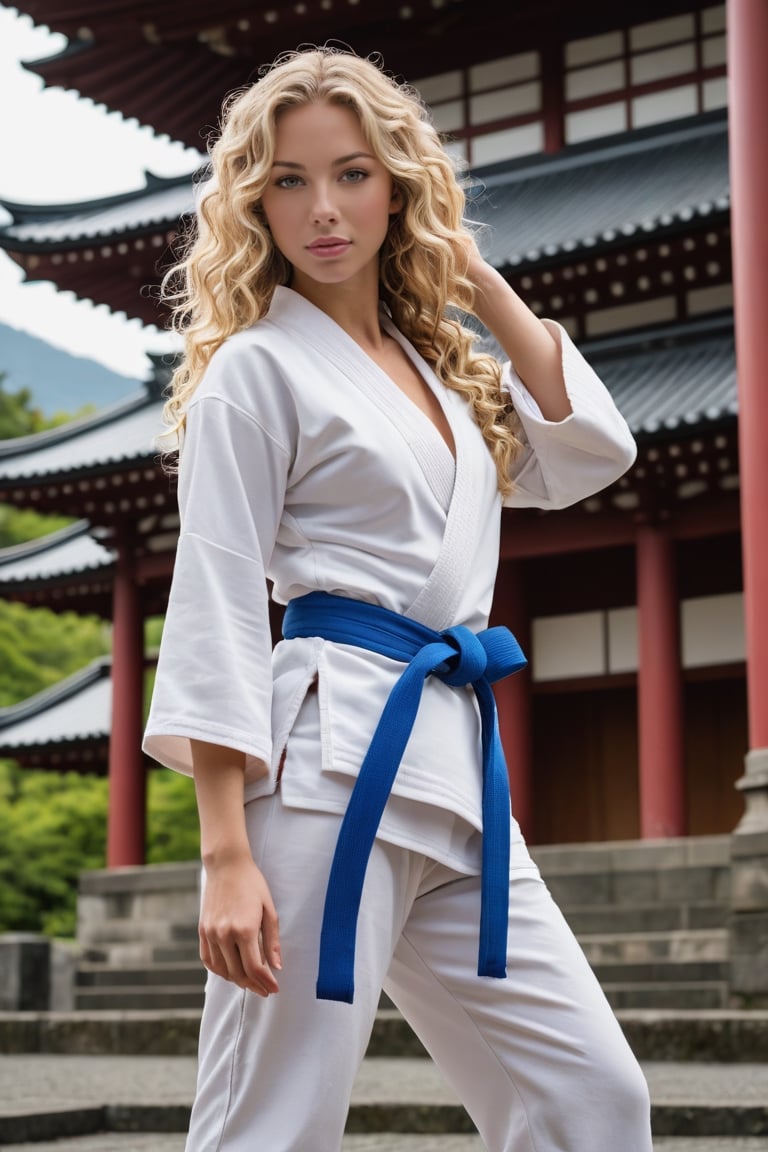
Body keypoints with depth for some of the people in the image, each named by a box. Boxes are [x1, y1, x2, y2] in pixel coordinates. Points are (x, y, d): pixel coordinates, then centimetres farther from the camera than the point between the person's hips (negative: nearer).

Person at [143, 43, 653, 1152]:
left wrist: (481, 281, 14)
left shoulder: (436, 364, 21)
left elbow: (589, 453, 16)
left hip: (456, 759, 8)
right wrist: (227, 853, -15)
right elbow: (217, 605, -7)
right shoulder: (255, 370, -1)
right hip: (329, 758, -7)